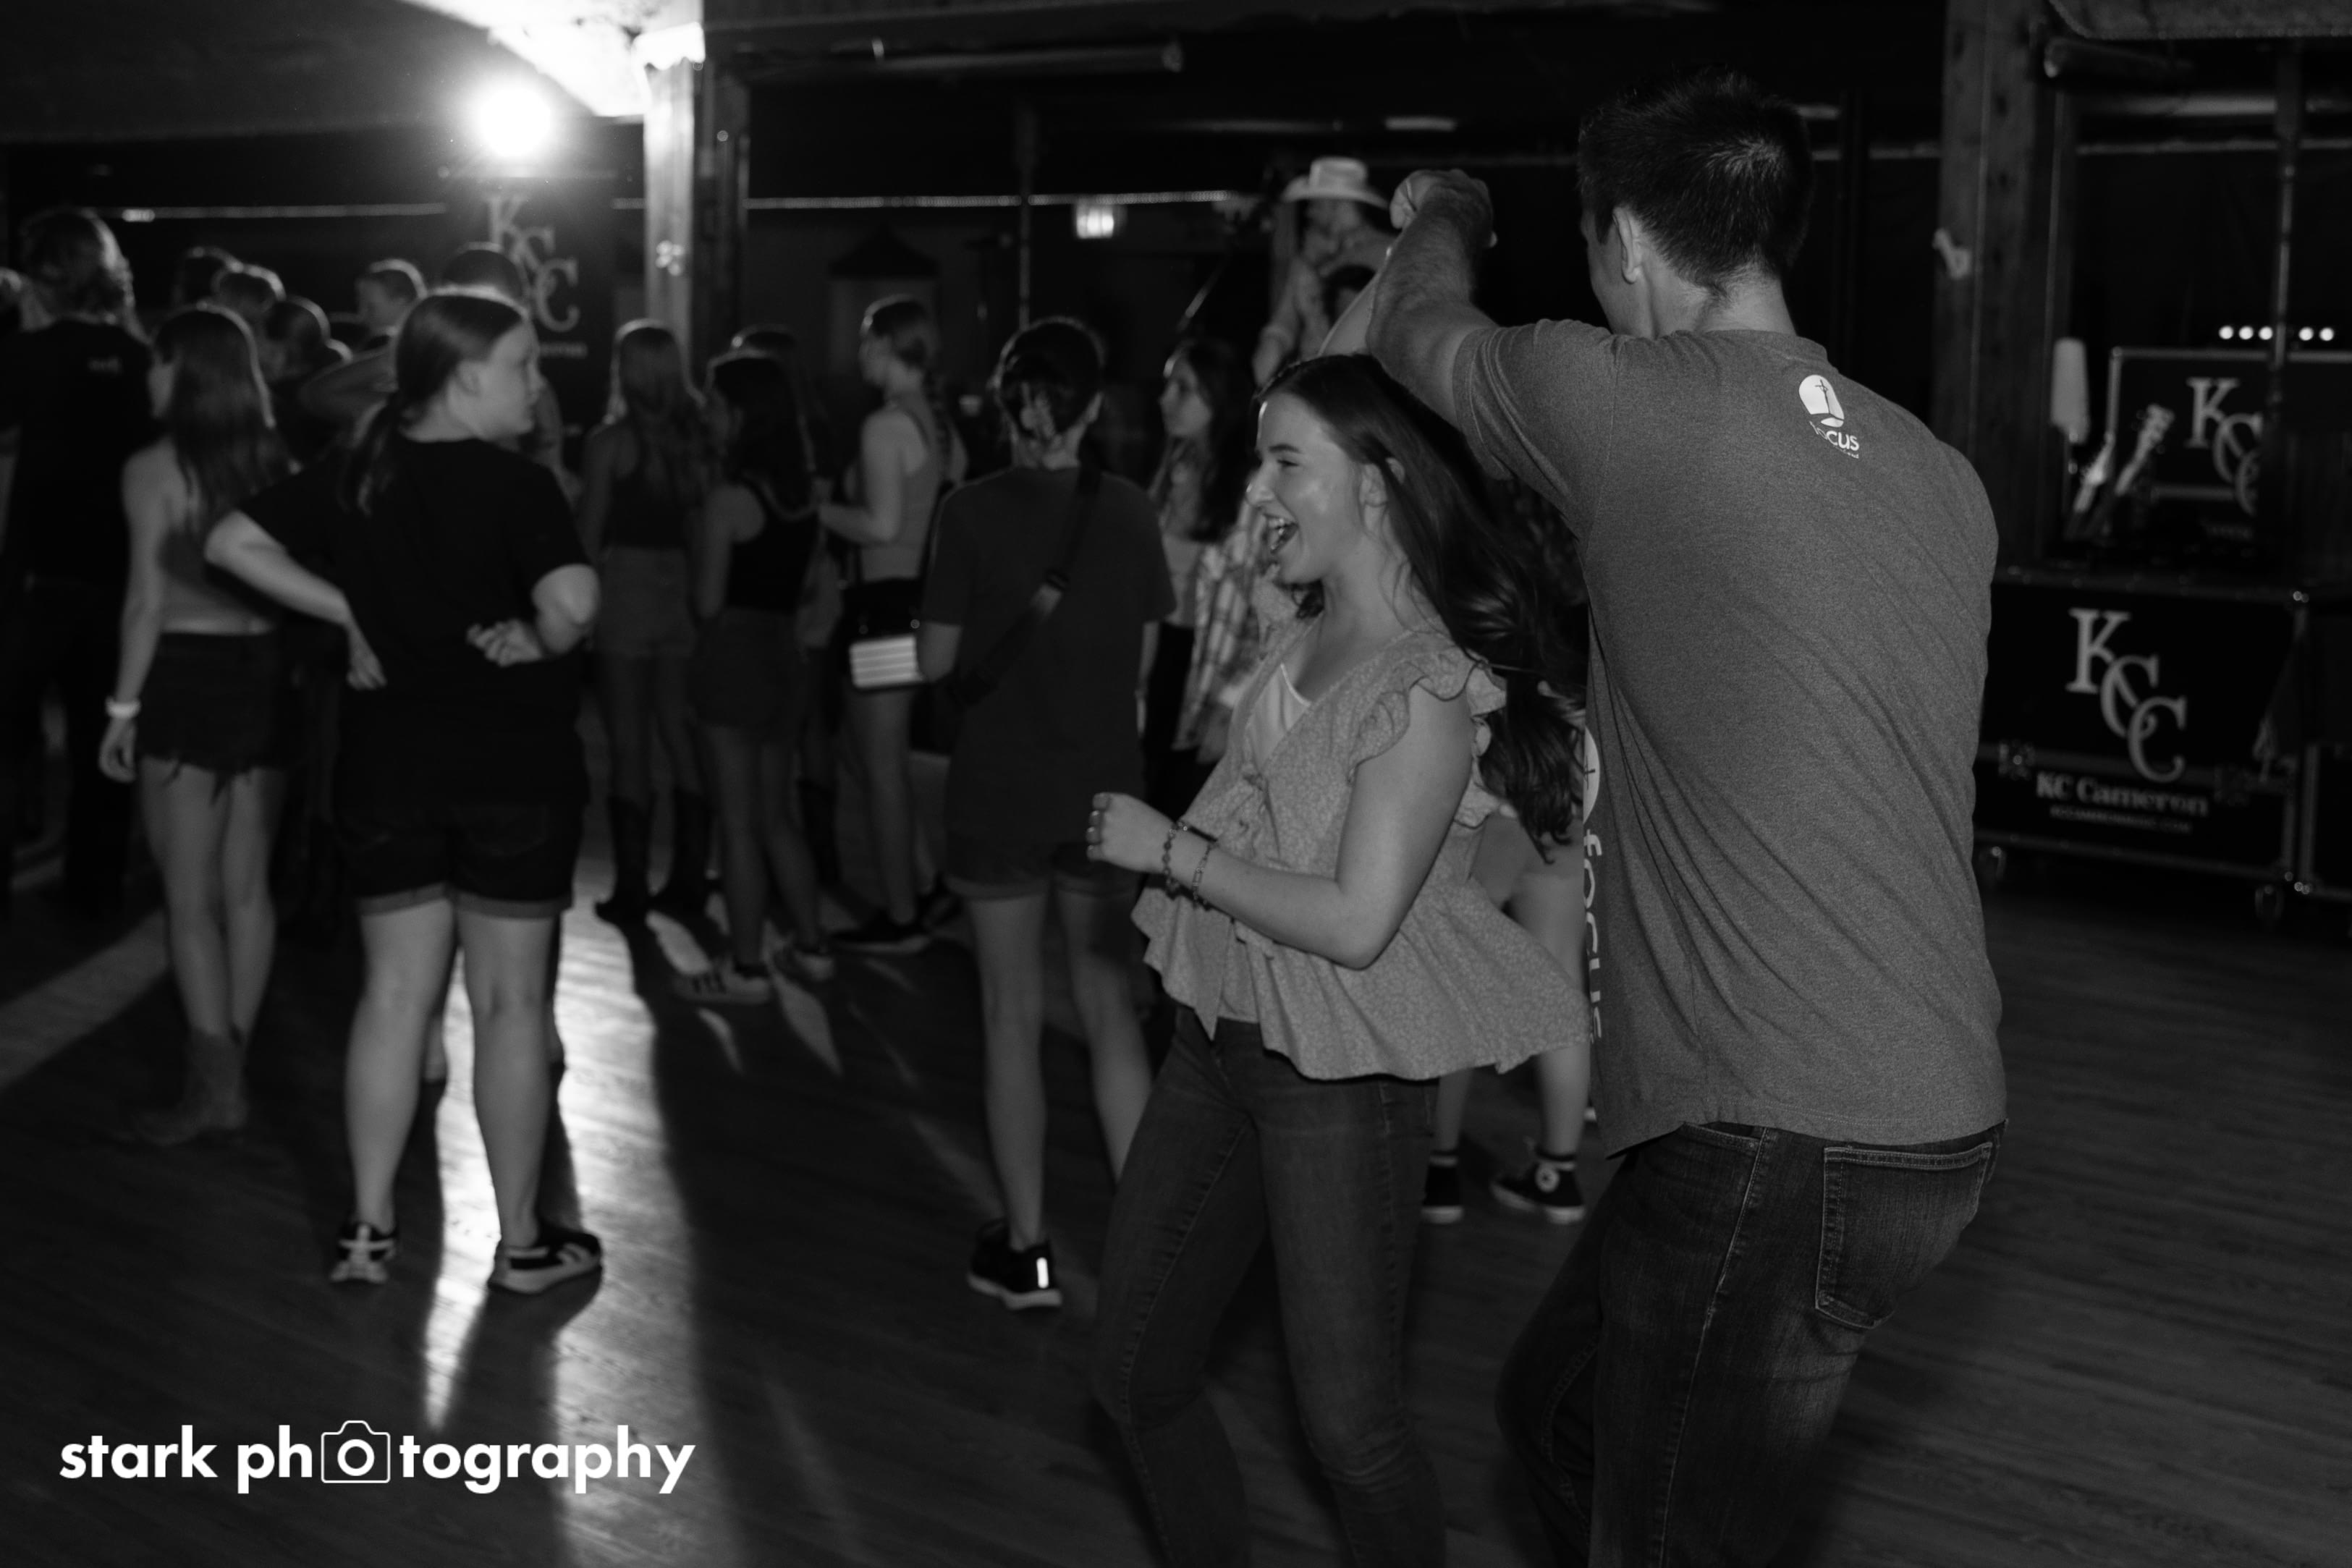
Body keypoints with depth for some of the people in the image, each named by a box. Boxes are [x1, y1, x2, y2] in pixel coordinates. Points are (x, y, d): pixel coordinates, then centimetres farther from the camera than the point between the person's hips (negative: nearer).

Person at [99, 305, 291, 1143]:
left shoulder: (153, 469, -9)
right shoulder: (274, 464, 4)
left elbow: (149, 600, -11)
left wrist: (123, 706, -5)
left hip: (187, 675, -5)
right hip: (264, 672, 5)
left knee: (191, 895, 1)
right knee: (247, 886, 12)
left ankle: (215, 1085, 1)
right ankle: (229, 1062, 20)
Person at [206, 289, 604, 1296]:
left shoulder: (352, 480, 3)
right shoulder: (516, 486, -15)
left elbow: (231, 543, 5)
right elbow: (572, 600, -31)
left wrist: (351, 611, 4)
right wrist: (533, 639, -11)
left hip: (389, 763, 5)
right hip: (512, 767, -5)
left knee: (394, 993, 13)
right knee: (510, 1003, 4)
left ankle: (368, 1228, 16)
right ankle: (522, 1241, 13)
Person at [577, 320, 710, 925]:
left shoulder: (610, 442, -8)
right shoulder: (695, 439, 2)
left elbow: (589, 533, -5)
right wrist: (697, 592, 10)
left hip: (624, 594, -4)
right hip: (682, 594, 4)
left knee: (630, 745, 1)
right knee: (683, 740, 11)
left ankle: (631, 888, 4)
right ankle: (689, 879, 17)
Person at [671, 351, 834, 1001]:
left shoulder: (730, 498, -14)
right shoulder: (802, 492, 7)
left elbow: (708, 602, -12)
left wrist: (698, 551, 5)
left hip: (734, 652, -7)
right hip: (785, 651, 7)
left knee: (739, 819, 0)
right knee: (776, 812, 17)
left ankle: (746, 967, 6)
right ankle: (811, 947, 20)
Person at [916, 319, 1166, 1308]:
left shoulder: (974, 512, -11)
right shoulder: (1129, 511, -3)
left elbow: (938, 661, -8)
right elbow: (1141, 659, 3)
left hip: (998, 787, -2)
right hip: (1103, 788, 2)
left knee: (1012, 1015, 8)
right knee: (1110, 1009, 13)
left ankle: (1026, 1249, 15)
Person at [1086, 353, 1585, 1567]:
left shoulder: (1429, 689, -19)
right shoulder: (1299, 643, 4)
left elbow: (1354, 922, -23)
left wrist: (1170, 851, -17)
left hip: (1340, 1083, -8)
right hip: (1216, 1043, 8)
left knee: (1349, 1422, 3)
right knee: (1134, 1369, 15)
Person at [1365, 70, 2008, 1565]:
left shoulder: (1628, 400, -13)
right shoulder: (1937, 475, 7)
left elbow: (1419, 331, 8)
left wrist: (1443, 218, 29)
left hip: (1782, 1141, -8)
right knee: (1561, 1411, 25)